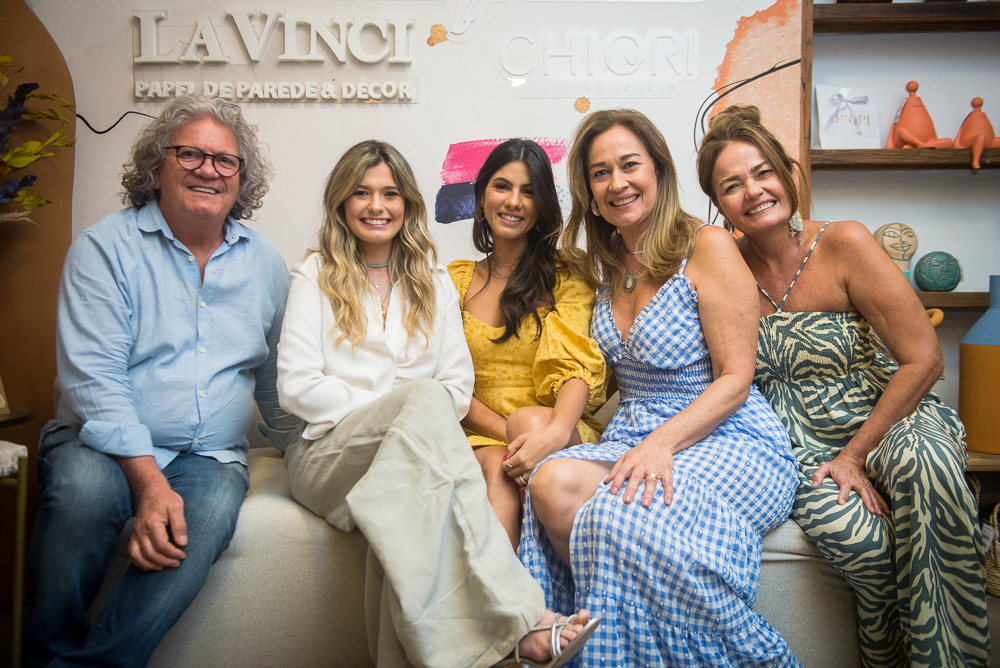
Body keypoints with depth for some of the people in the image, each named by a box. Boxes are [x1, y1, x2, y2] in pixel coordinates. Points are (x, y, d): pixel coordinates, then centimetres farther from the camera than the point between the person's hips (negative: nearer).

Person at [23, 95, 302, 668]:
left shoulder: (266, 264, 11)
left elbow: (276, 383, 20)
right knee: (83, 485, -34)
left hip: (210, 455, 2)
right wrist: (149, 481, -22)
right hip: (106, 446, -2)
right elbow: (93, 379, -12)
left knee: (212, 509, -31)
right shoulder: (105, 249, -1)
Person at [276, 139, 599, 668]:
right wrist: (409, 407, -10)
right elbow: (296, 386, -2)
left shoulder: (431, 280, 20)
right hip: (329, 453, -2)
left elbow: (458, 382, 12)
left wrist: (412, 420, -10)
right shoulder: (315, 276, 10)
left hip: (409, 452, 3)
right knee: (426, 399, -36)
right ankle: (518, 617, -44)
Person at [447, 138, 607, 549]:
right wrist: (505, 430, -13)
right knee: (496, 467, -34)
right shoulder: (455, 280, 13)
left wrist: (555, 430, -31)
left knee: (531, 419, -35)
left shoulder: (567, 277, 7)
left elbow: (579, 365, -9)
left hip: (556, 429, -1)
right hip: (480, 437, 1)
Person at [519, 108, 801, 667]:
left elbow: (735, 379, -10)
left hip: (732, 440, -5)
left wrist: (662, 442, -23)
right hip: (634, 436, 5)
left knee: (621, 515, -34)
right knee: (551, 482, -28)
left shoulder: (708, 248, -6)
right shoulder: (605, 266, 15)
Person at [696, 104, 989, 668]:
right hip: (797, 443, 1)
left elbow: (923, 359, -10)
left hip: (880, 419, 0)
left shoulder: (844, 243, -9)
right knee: (858, 537, -30)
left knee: (927, 463, -36)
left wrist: (854, 455, -13)